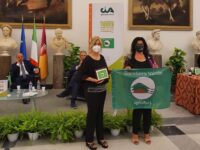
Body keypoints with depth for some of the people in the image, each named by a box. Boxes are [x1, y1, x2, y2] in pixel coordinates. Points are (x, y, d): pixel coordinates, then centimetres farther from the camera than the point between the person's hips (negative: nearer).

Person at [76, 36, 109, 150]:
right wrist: (93, 79, -23)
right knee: (92, 113, 1)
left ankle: (101, 137, 27)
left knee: (100, 113, 14)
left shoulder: (102, 58, 9)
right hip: (91, 90, -7)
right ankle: (89, 140, 15)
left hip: (102, 89, 7)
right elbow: (81, 75, -15)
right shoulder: (87, 59, -12)